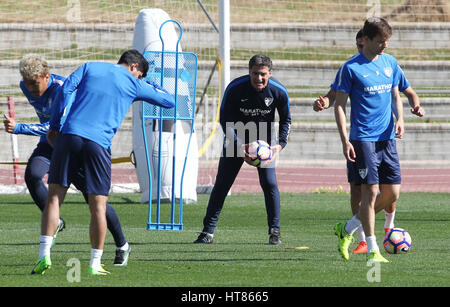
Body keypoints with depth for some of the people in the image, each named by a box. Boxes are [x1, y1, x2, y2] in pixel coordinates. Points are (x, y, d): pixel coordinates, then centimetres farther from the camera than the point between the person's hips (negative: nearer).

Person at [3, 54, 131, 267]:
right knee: (32, 175, -27)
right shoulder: (26, 86, -6)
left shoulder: (61, 88, -29)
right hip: (49, 145, 5)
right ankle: (54, 222, -11)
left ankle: (122, 246, 16)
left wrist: (18, 128, -43)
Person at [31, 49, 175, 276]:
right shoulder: (134, 84, 13)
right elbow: (169, 101, 21)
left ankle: (44, 255, -7)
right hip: (98, 143, -2)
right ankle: (95, 264, 5)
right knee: (98, 206, 4)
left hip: (69, 136, 2)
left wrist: (54, 125, 9)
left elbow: (65, 90, 5)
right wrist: (149, 87, 39)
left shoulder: (90, 67, 18)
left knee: (54, 197, 4)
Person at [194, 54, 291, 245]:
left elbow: (286, 120, -3)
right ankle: (208, 231, 5)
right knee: (222, 184, -2)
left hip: (265, 141, 0)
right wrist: (239, 146, -26)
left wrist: (280, 145, -17)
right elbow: (225, 120, -15)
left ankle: (274, 232, -2)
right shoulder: (235, 89, -23)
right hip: (237, 140, 0)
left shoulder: (279, 91, -19)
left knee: (270, 184, -13)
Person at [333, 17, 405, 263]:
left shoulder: (390, 63, 10)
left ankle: (347, 229, 20)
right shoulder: (351, 68, -6)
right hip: (363, 139, -6)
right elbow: (339, 105, -5)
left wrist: (399, 119, 0)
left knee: (392, 194, 3)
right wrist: (345, 140, -13)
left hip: (387, 138, 6)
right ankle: (372, 250, -2)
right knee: (370, 191, -10)